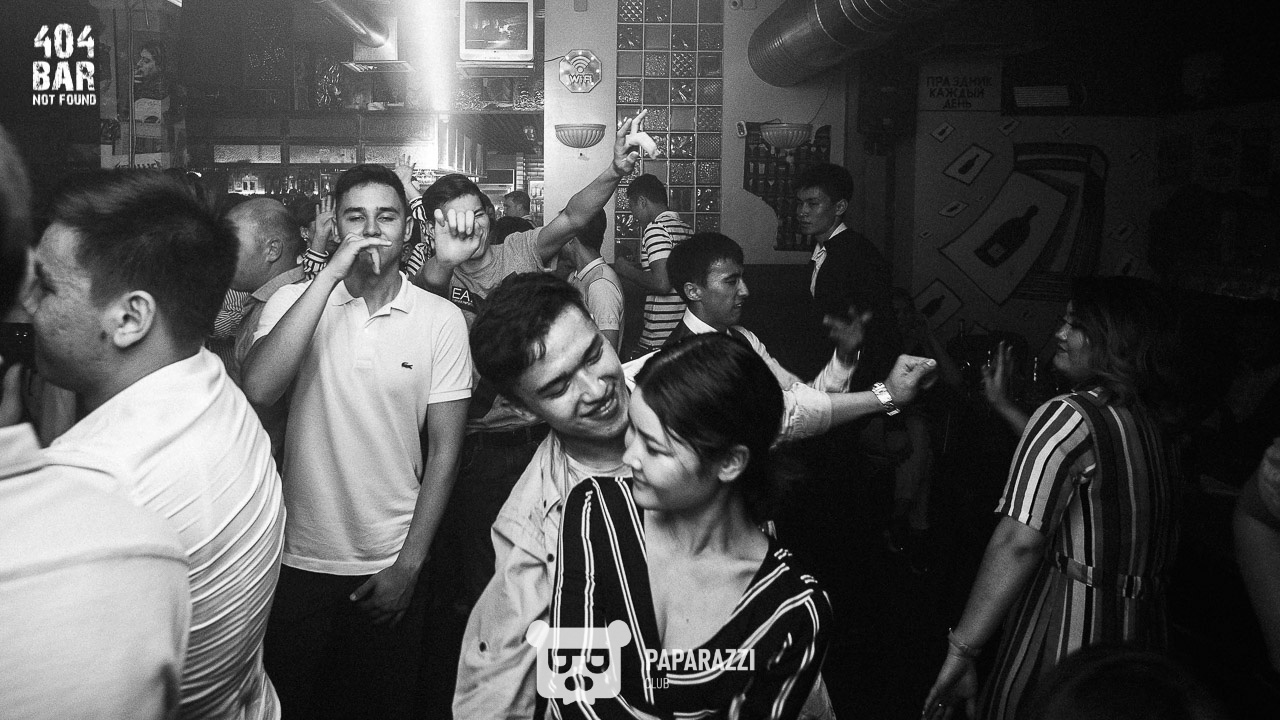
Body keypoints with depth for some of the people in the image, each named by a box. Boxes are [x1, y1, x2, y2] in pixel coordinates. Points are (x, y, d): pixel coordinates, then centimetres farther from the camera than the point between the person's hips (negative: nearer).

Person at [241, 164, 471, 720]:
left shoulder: (442, 320, -5)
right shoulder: (295, 301, -3)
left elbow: (444, 449, -3)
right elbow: (257, 390, -23)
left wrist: (409, 564, -6)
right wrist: (332, 272, -22)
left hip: (390, 568, 0)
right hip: (299, 561, 1)